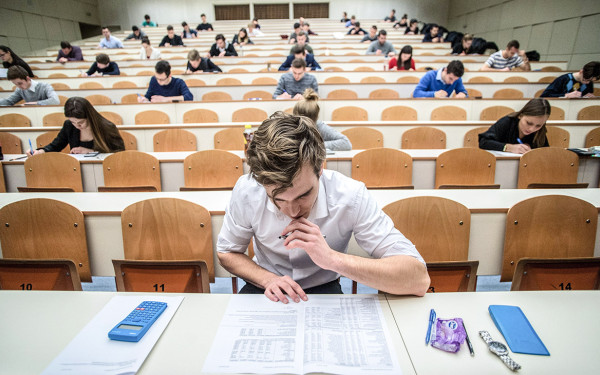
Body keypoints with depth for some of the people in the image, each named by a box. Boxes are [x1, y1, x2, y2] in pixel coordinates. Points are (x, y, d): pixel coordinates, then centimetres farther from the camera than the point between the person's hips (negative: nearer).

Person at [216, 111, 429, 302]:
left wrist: (332, 259, -37)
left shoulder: (350, 197, -25)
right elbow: (226, 253, 0)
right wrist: (268, 280, -19)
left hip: (324, 289, -1)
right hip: (267, 289, 2)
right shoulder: (246, 191, -19)